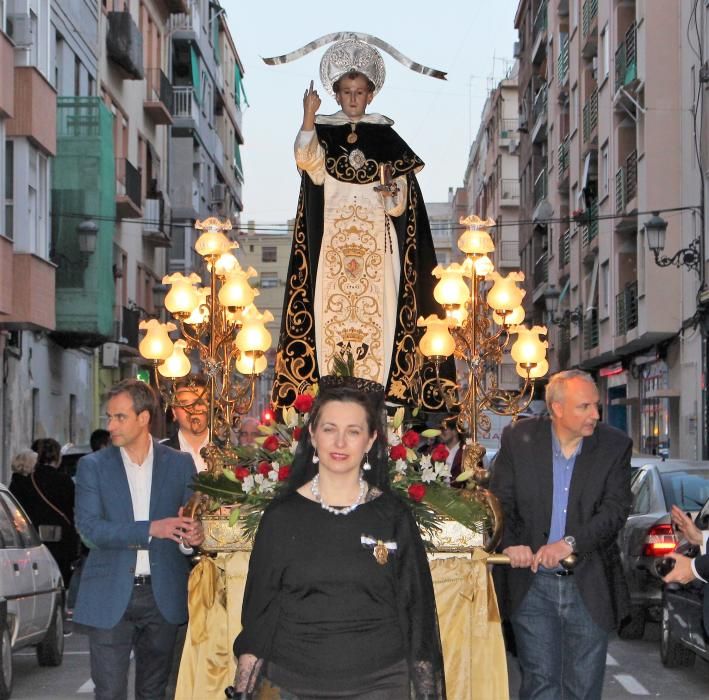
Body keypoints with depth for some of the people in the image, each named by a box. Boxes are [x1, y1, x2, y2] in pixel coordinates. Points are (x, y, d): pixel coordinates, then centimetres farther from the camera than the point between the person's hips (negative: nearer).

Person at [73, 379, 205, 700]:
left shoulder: (180, 463, 5)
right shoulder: (93, 466, 1)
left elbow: (192, 522, 8)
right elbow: (89, 529, -9)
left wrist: (191, 537, -18)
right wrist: (151, 529, -21)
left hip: (163, 597, 2)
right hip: (110, 597, -1)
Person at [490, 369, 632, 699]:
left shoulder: (615, 445, -4)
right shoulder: (519, 438, -3)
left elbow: (615, 508, -10)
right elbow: (501, 500, 1)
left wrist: (571, 542, -24)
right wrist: (510, 542, -18)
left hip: (588, 586, 0)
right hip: (532, 585, 0)